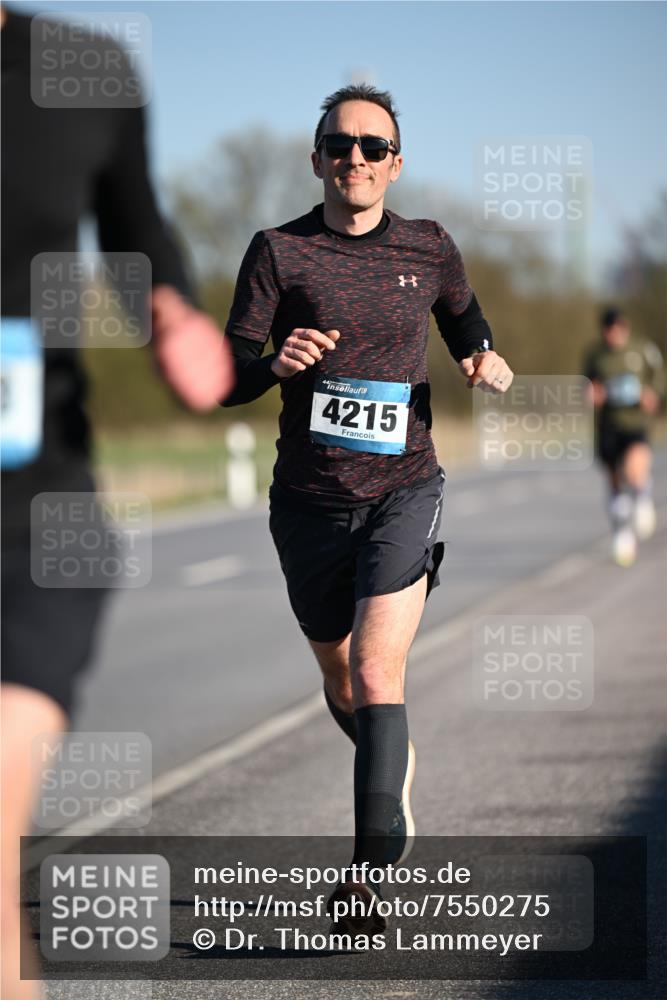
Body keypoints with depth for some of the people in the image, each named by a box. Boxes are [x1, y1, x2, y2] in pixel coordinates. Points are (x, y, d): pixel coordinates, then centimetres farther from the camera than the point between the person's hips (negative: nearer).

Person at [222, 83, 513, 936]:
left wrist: (485, 362, 0)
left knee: (376, 676, -18)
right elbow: (227, 379, -5)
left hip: (402, 491, -1)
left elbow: (463, 319, 23)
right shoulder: (278, 251, -3)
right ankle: (399, 775, 48)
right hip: (310, 502, 1)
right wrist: (275, 362, -27)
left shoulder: (429, 249, 3)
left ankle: (371, 868, -19)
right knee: (340, 682, 17)